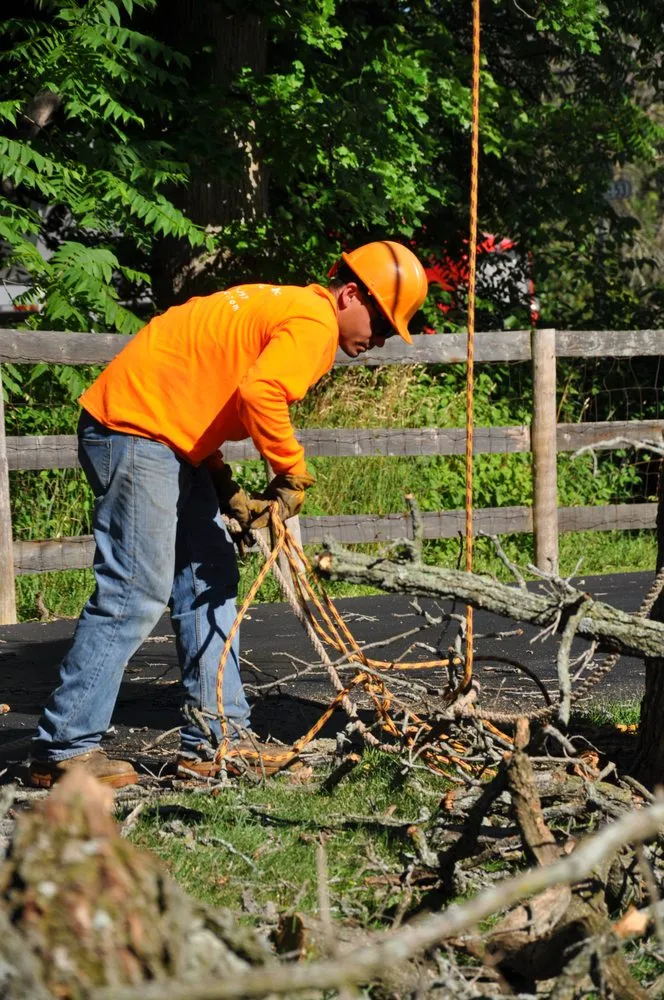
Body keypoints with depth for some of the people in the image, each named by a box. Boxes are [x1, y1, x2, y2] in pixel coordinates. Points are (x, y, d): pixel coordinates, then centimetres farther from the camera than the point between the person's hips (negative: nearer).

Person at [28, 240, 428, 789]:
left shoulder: (278, 309, 21)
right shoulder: (313, 322, -10)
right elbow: (259, 395, -28)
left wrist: (229, 494, 12)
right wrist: (294, 474, -13)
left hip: (167, 440, 11)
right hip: (137, 432, -11)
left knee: (208, 579, 12)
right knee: (136, 593, -10)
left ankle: (216, 737, 14)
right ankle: (63, 748, -5)